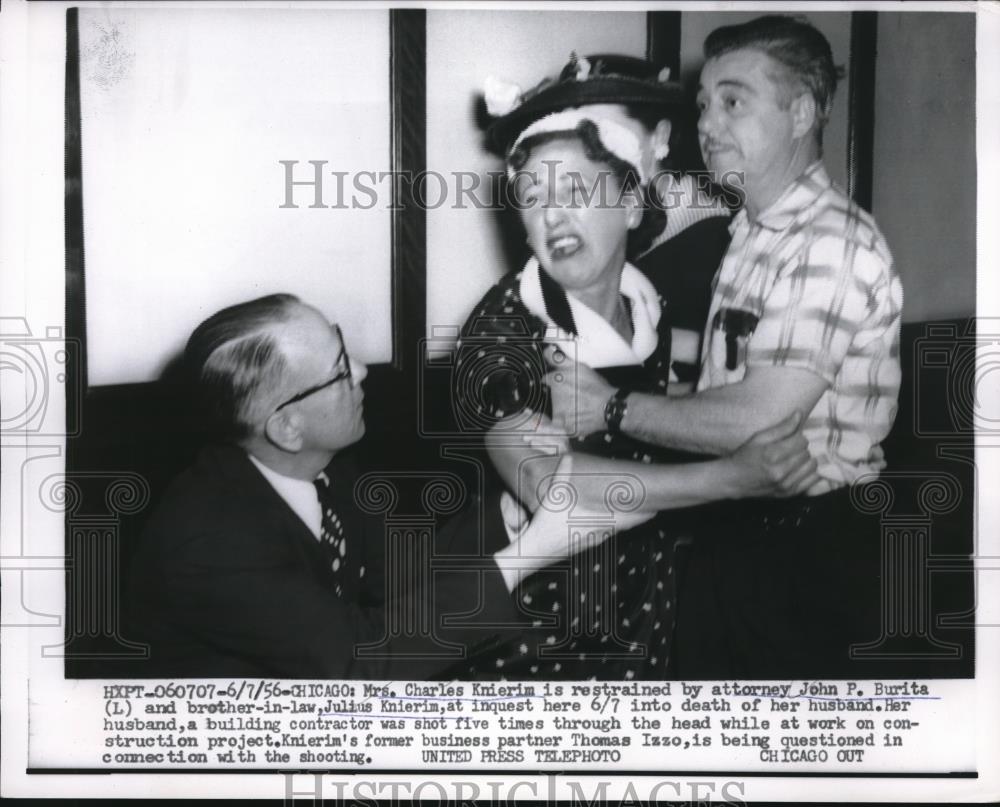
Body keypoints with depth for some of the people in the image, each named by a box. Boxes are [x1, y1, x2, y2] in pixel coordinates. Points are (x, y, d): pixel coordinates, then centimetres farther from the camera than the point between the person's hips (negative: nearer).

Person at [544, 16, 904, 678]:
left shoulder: (831, 245, -20)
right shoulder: (747, 231, 10)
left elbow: (760, 420, -25)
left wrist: (615, 408, -15)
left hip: (804, 550, -8)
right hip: (735, 528, 9)